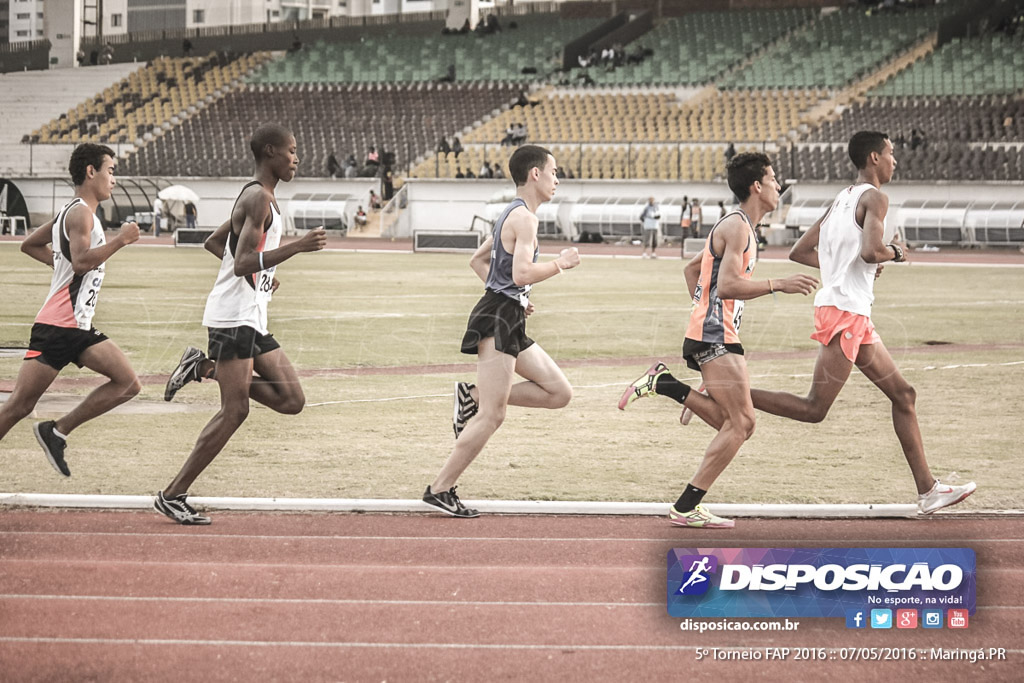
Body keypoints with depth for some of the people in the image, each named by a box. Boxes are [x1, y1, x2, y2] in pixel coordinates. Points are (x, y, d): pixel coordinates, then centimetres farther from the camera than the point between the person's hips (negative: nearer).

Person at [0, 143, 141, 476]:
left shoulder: (72, 212, 18)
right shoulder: (81, 214, -12)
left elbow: (30, 245, 29)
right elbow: (82, 261, -27)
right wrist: (121, 239, -20)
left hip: (79, 328, 10)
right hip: (57, 327, -10)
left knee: (128, 383, -4)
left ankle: (57, 431, -1)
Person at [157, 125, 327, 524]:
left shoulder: (258, 198, 18)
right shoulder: (259, 198, -13)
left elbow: (214, 242, 29)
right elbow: (243, 263, -23)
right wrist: (296, 247, -26)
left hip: (252, 319, 10)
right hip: (234, 316, -10)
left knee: (292, 400, 3)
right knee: (235, 410, -11)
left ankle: (205, 369, 7)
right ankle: (172, 496, -7)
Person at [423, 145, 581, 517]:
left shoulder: (513, 215, 19)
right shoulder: (524, 217, -13)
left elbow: (477, 260, 28)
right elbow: (522, 273, -24)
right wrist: (561, 263, -11)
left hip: (510, 323, 10)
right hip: (498, 321, -10)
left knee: (559, 393, 6)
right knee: (491, 416, -10)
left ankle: (473, 395, 6)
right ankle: (440, 490, -6)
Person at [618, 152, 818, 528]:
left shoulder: (735, 226, 20)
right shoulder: (737, 227, -12)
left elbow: (691, 268, 31)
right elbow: (727, 285, -24)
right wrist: (778, 285, -24)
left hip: (706, 333, 10)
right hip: (716, 338, -10)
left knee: (735, 423, 8)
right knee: (740, 423, -11)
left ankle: (663, 384, 8)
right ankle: (686, 507, -11)